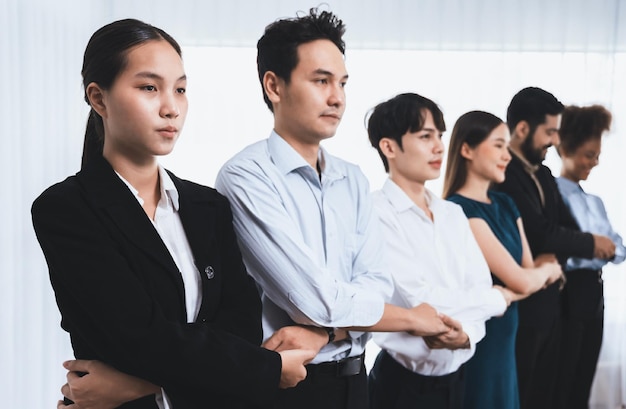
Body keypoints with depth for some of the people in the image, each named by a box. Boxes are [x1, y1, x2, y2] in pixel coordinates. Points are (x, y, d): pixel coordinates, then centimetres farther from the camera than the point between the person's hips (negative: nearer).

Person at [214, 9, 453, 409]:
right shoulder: (246, 177, -17)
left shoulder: (354, 180, 5)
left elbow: (376, 283, -2)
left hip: (353, 376, 6)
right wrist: (415, 318, -8)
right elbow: (316, 300, -22)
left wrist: (321, 334, -21)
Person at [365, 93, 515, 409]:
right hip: (404, 383, -6)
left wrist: (465, 334, -22)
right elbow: (421, 301, -22)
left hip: (457, 377, 6)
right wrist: (498, 299, -6)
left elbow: (481, 286, -1)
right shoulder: (376, 214, -16)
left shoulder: (453, 214, 6)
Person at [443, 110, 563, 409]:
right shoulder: (460, 211, -19)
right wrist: (547, 270, -1)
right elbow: (520, 282, -20)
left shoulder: (505, 204, 9)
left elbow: (529, 271, 8)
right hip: (475, 341, -8)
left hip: (504, 337, 8)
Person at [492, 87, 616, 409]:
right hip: (518, 307, -9)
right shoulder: (502, 175, -20)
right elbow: (541, 234, -24)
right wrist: (591, 244, -10)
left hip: (547, 303, 9)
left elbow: (565, 225, 8)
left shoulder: (543, 174, 12)